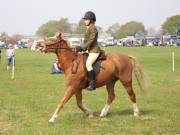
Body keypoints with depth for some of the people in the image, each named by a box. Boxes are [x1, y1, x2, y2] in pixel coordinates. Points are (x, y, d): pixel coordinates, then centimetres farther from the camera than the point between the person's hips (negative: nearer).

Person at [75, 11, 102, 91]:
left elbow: (90, 41, -20)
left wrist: (82, 48, -21)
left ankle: (92, 83, -25)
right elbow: (86, 41, 19)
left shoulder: (93, 28, -13)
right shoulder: (88, 29, 16)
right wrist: (81, 47, 6)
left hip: (94, 50, -11)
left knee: (88, 64, -26)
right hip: (89, 50, 11)